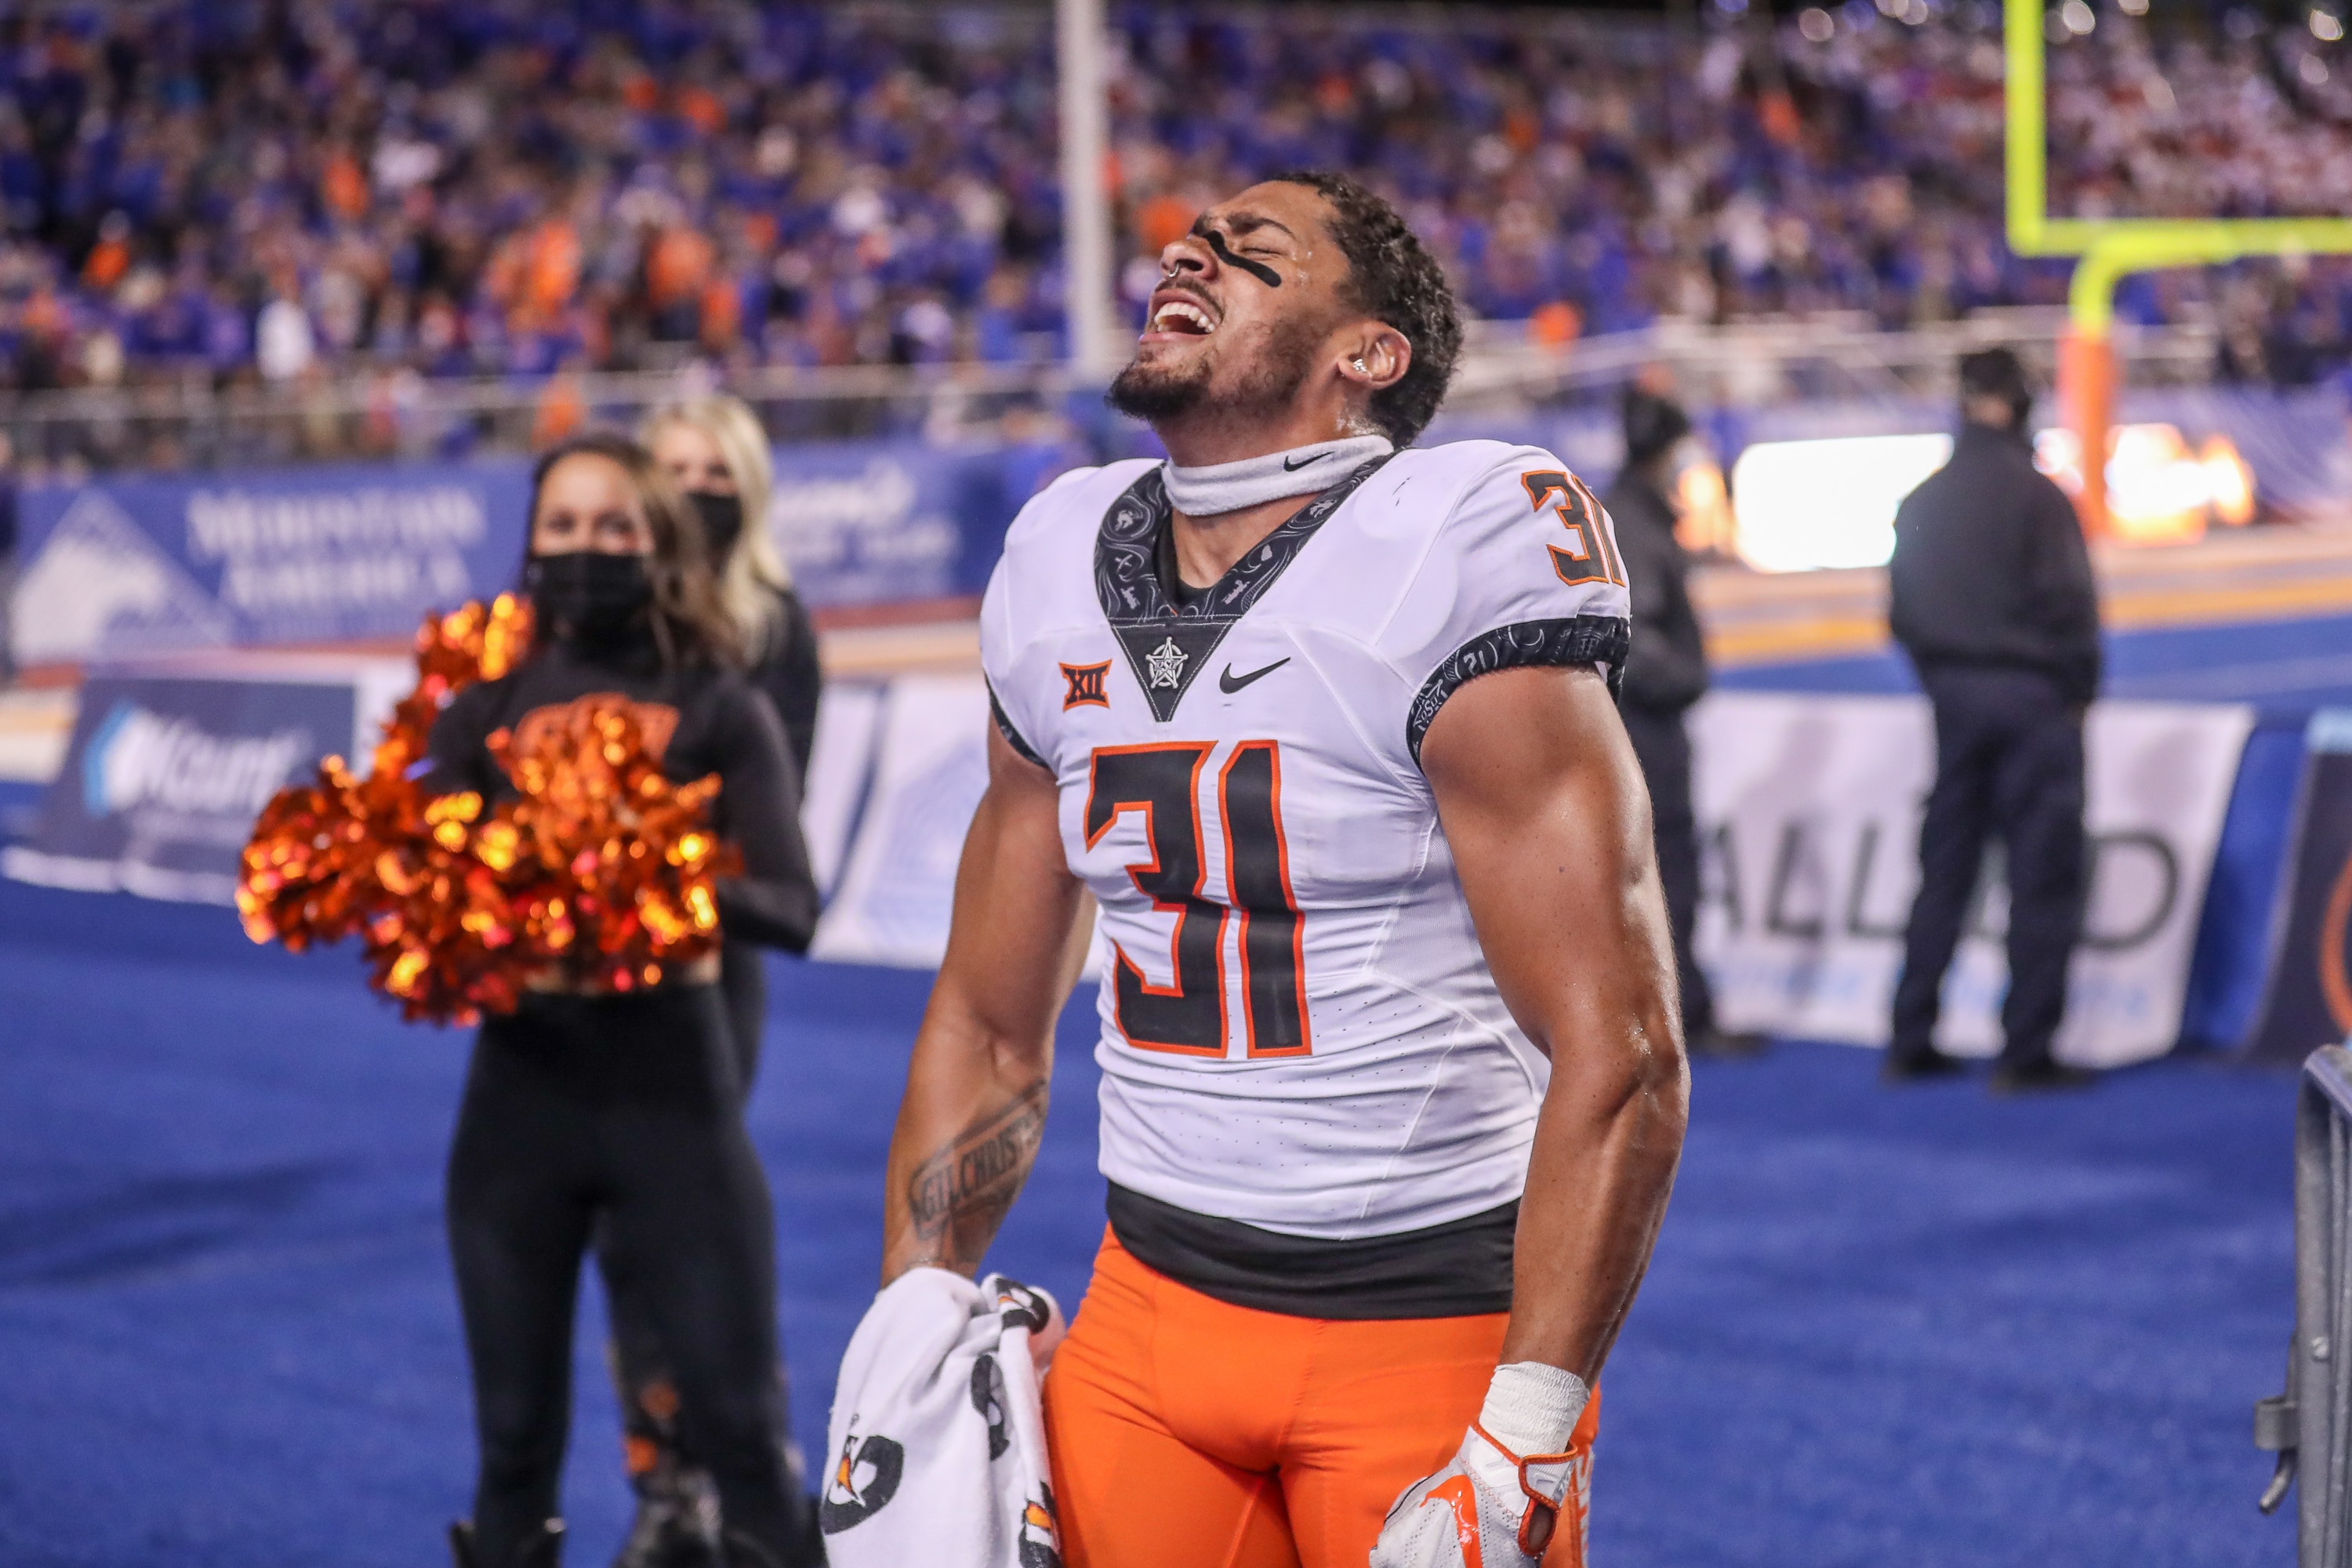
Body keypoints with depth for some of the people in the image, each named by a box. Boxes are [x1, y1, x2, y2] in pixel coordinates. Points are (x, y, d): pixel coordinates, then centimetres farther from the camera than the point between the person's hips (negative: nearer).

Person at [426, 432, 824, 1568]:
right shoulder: (489, 707, 6)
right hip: (522, 1083, 2)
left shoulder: (718, 709, 0)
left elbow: (791, 911, -9)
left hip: (672, 1079, -2)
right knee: (516, 1434, 10)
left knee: (740, 1425, 0)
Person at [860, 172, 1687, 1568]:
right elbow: (990, 1030, 14)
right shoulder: (1059, 576, 6)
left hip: (1436, 1326, -5)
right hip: (1151, 1302, 5)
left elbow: (1622, 1058, -19)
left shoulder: (1456, 569, -15)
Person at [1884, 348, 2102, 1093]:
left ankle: (1911, 1042, 13)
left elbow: (1903, 611, 8)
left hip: (1953, 695, 6)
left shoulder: (1922, 501, 6)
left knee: (1943, 871, 12)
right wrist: (2077, 691, 0)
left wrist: (1941, 681, 16)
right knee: (2041, 877, 0)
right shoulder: (2036, 496, -12)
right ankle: (2025, 1051, -1)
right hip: (2032, 696, -6)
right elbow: (2069, 604, -13)